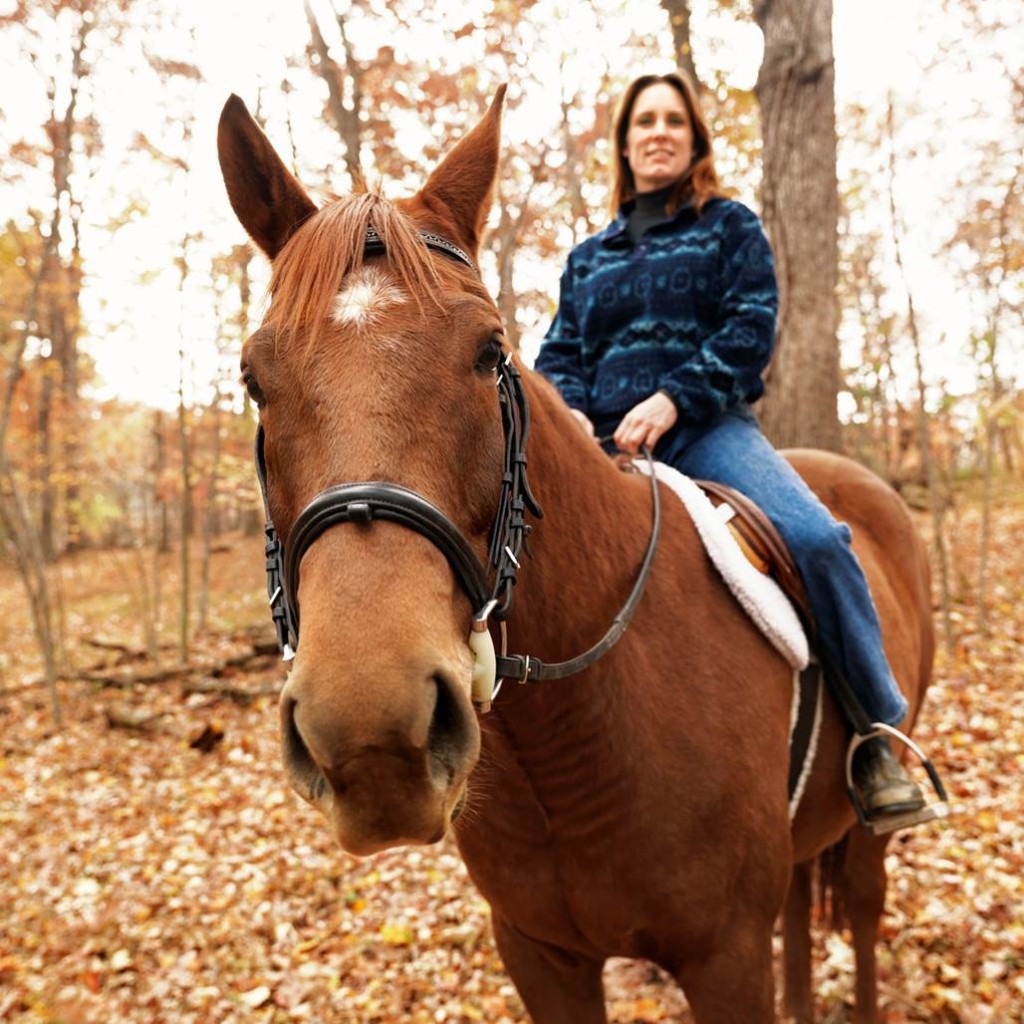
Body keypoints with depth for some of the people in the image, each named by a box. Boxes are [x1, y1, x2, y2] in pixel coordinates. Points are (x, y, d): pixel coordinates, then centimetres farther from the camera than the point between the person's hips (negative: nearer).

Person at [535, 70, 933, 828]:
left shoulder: (730, 226, 15)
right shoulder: (588, 258, 25)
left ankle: (878, 736, -10)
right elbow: (559, 353, 18)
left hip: (708, 430, -3)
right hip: (604, 444, 3)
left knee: (816, 538, -29)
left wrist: (673, 399, -15)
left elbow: (751, 328, 0)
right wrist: (570, 412, -6)